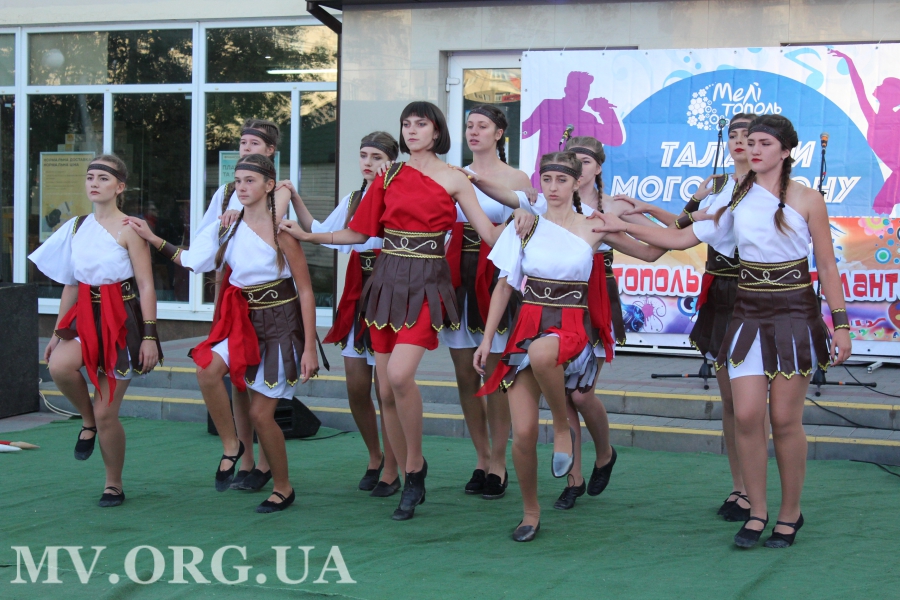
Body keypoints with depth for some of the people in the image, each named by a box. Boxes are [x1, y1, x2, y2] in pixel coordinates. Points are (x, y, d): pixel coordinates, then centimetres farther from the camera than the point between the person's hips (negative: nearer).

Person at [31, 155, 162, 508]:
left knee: (107, 415, -3)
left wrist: (150, 335, -16)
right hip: (85, 317, 5)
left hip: (121, 319, -5)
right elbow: (71, 284, 15)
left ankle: (114, 485, 18)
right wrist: (58, 332, 13)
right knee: (59, 366, -29)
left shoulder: (128, 228, -8)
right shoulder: (77, 228, 10)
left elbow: (146, 286, -10)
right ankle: (87, 421, 1)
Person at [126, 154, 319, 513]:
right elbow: (193, 261, 16)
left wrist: (309, 347, -13)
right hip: (243, 320, 5)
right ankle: (230, 446, -5)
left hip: (280, 323, -5)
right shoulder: (229, 227, 5)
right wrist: (152, 238, 10)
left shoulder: (279, 231, -12)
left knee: (260, 413, -3)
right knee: (207, 368, -26)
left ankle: (283, 488, 19)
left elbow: (306, 291, -10)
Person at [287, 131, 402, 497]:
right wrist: (295, 201, 17)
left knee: (386, 388, -2)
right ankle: (374, 457, 28)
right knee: (356, 388, 8)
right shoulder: (353, 200, 15)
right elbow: (320, 233, 24)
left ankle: (390, 471, 9)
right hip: (357, 293, 6)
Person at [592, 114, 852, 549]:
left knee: (785, 419, 0)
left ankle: (790, 514, 15)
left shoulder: (806, 200, -3)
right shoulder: (736, 199, 7)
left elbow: (827, 266, -1)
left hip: (794, 315, -3)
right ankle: (757, 512, 9)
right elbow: (683, 238, 9)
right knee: (747, 415, -5)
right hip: (749, 314, 3)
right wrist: (626, 227, 4)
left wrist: (841, 324, -5)